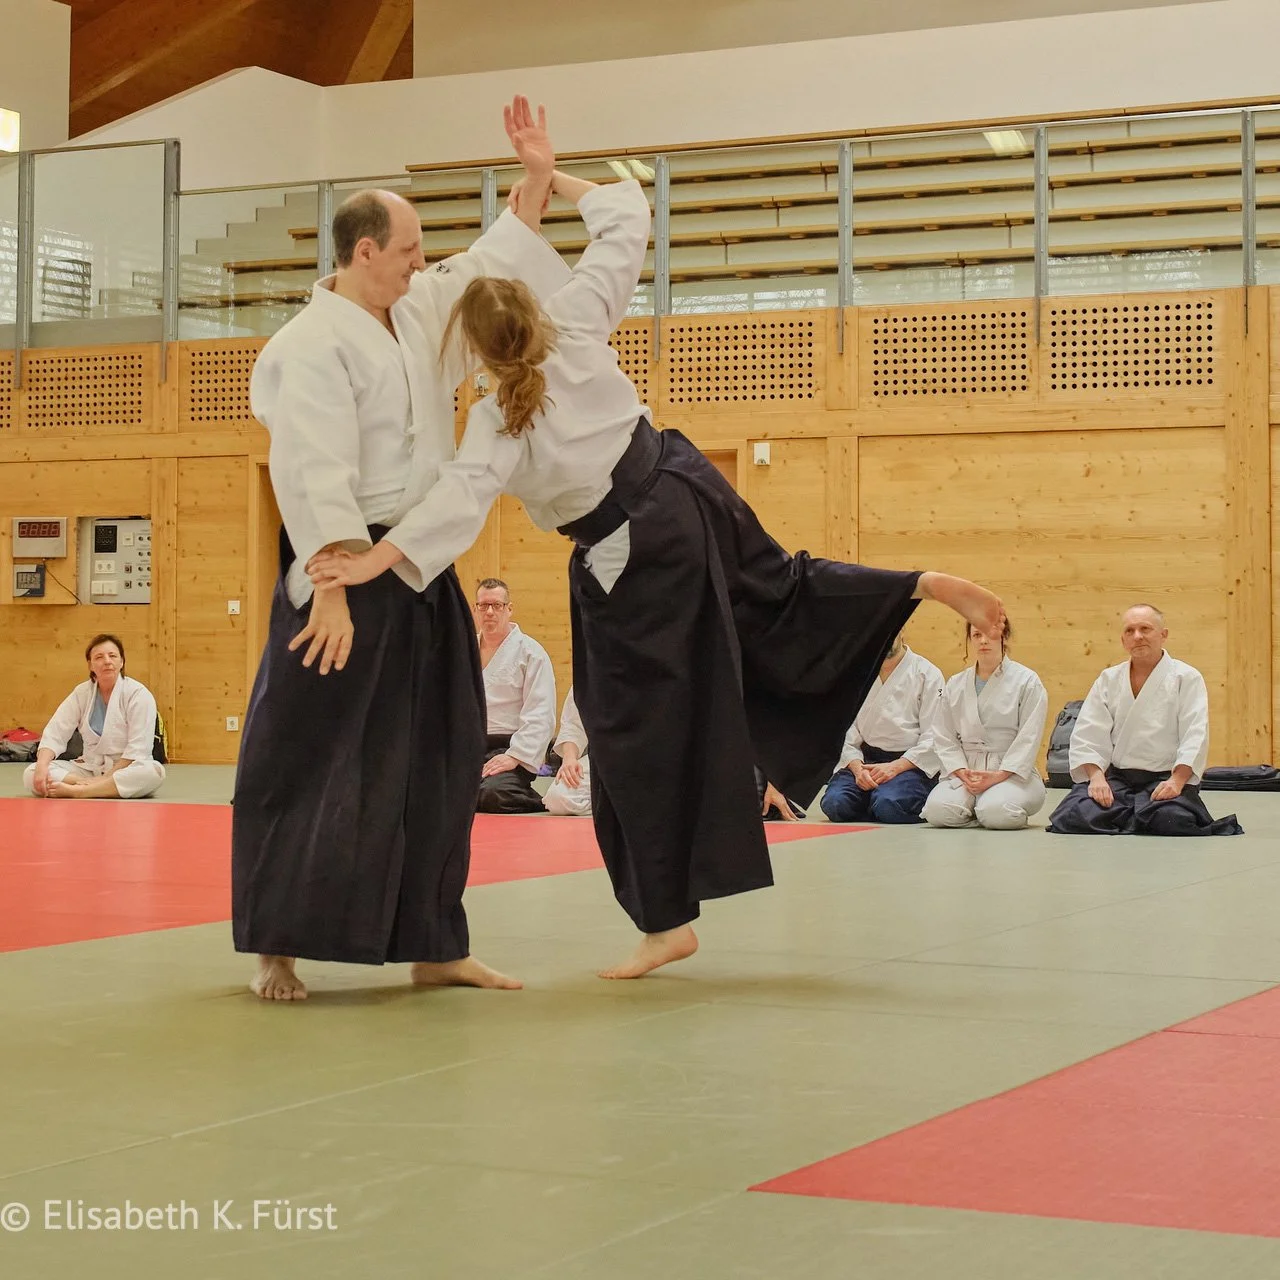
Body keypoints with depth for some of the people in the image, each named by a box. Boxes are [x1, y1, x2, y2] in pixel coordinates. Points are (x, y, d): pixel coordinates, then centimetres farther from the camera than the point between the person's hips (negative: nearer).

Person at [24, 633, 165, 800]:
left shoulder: (138, 694, -9)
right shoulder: (82, 693, 3)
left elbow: (137, 748, -14)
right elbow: (54, 733, -3)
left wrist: (106, 777, -20)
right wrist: (42, 765, -22)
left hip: (125, 768, -3)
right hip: (89, 767, 3)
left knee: (153, 772, -39)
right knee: (31, 774, -18)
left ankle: (75, 791, -40)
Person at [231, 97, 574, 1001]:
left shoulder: (418, 311, 10)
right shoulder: (314, 345, -16)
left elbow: (498, 263, 25)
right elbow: (315, 477, -23)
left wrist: (540, 178, 16)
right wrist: (332, 588, -30)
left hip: (423, 578, 9)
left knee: (437, 760, 11)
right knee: (310, 760, -4)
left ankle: (433, 948, 19)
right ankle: (276, 949, 7)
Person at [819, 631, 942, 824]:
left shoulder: (927, 674, 0)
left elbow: (933, 738, -6)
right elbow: (845, 730, 7)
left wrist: (896, 767, -17)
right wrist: (857, 767, -11)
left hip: (910, 763, -3)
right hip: (865, 760, 3)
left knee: (887, 804, -34)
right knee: (834, 803, -26)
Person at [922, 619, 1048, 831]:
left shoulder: (1028, 681, 1)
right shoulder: (955, 685, 13)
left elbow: (1028, 739, -6)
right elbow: (944, 738, 9)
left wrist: (999, 776, -16)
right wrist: (962, 772, -9)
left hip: (1013, 772, -3)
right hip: (965, 770, 3)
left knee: (995, 811, -36)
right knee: (938, 810, -28)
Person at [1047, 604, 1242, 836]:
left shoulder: (1187, 678, 0)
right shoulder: (1108, 680, 11)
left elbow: (1195, 736, -8)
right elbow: (1087, 733, 5)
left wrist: (1176, 780, -22)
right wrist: (1096, 776, -12)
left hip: (1166, 780, -3)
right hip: (1117, 778, 3)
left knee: (1171, 819, -35)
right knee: (1072, 817, -23)